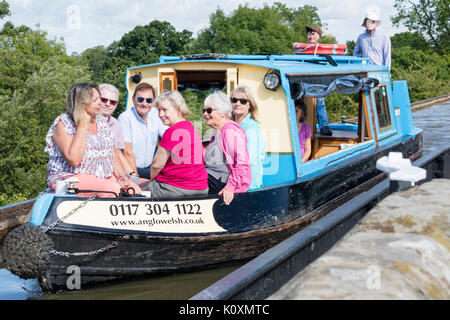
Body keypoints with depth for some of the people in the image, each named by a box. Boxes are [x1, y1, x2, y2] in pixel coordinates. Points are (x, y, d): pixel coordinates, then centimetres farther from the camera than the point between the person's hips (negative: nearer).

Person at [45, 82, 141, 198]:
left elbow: (113, 154, 18)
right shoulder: (63, 124, -7)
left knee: (134, 190, -17)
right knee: (112, 190, -32)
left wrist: (119, 173, -2)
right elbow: (73, 160, -21)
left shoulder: (102, 123, 14)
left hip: (103, 177, 7)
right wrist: (83, 126, -16)